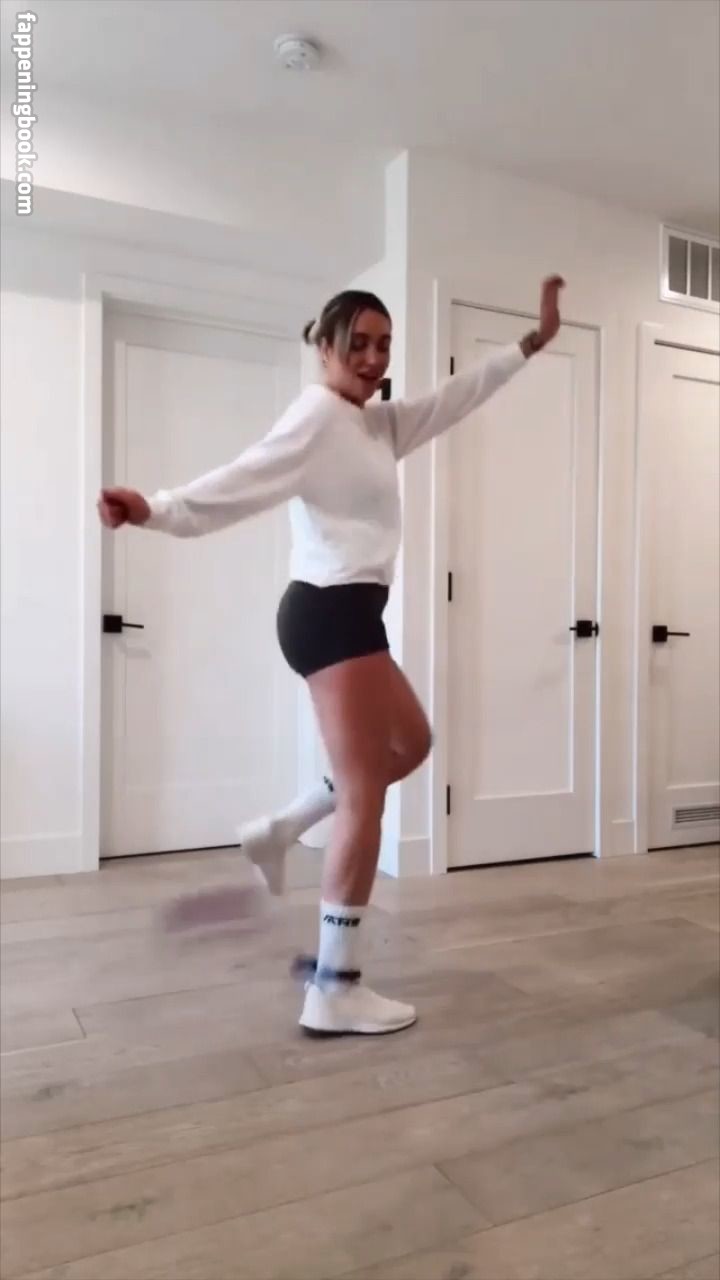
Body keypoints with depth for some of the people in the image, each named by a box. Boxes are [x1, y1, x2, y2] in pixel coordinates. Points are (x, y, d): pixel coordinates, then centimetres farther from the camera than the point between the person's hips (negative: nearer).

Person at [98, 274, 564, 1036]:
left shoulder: (379, 424, 19)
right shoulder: (317, 415, -8)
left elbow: (459, 395, 27)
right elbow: (246, 478, -22)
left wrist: (533, 341, 32)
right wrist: (157, 509, -37)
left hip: (345, 615, 10)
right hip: (332, 612, -10)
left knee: (412, 745, 22)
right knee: (365, 793, -8)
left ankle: (281, 829, 21)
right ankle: (336, 989, 0)